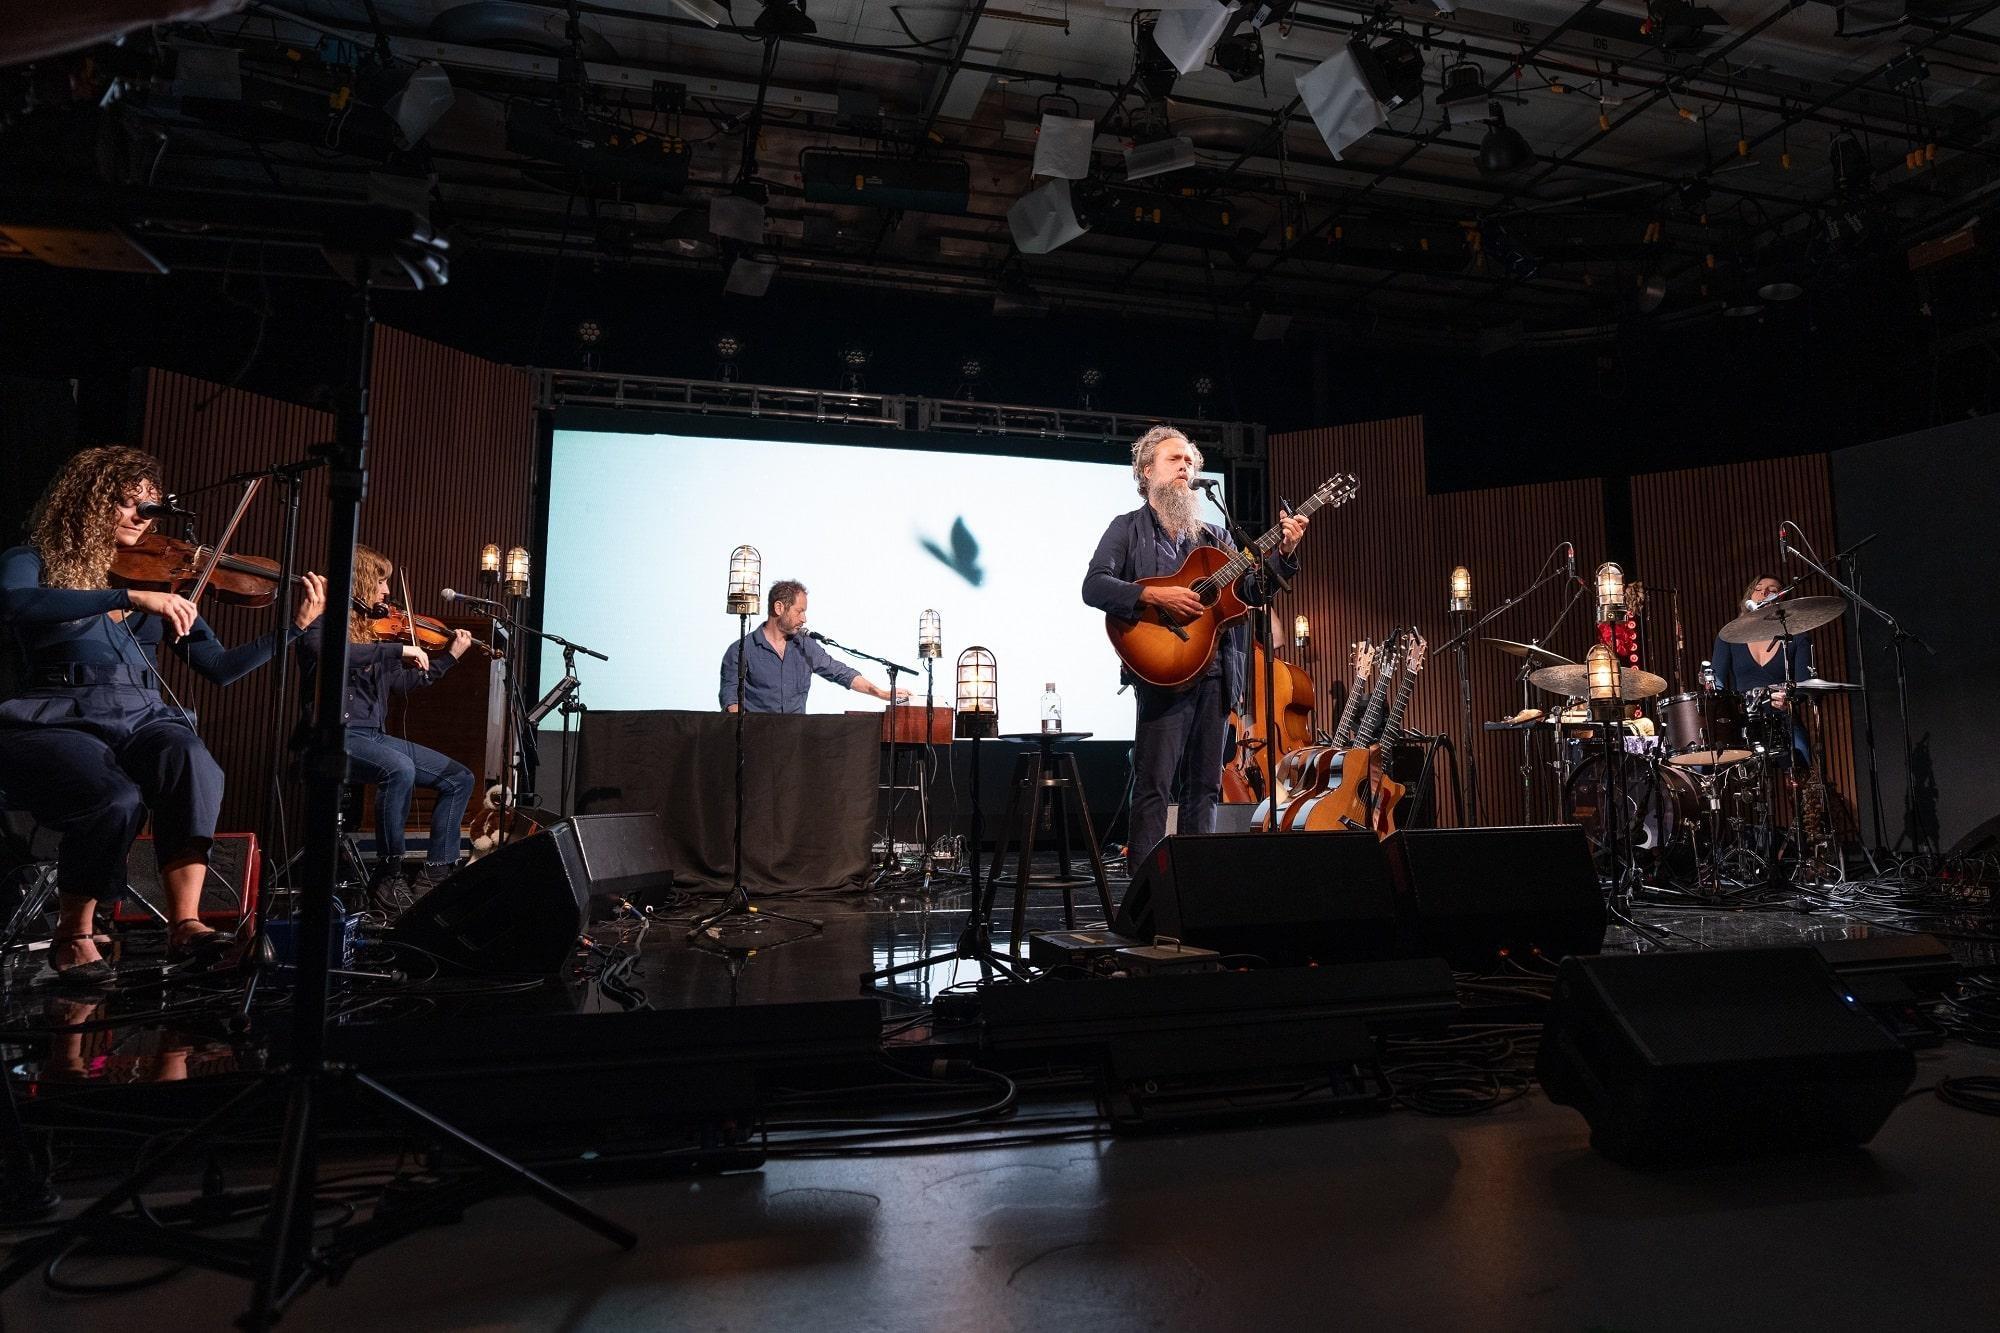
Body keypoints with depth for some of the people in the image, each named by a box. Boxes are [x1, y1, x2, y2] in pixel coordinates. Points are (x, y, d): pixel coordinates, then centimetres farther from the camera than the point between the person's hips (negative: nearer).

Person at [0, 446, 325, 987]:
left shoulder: (159, 579, 17)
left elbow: (218, 667, 11)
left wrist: (295, 627, -1)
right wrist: (129, 597, -29)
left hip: (142, 720, 3)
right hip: (57, 721, -3)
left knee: (196, 768, -33)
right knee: (116, 799, -34)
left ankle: (185, 923, -33)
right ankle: (73, 936, -8)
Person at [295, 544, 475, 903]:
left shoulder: (374, 628, 16)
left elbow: (403, 682, 23)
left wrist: (450, 655, 21)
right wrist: (399, 649, -29)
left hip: (373, 736, 8)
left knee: (459, 778, 0)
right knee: (400, 769, -35)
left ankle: (436, 871, -1)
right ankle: (388, 875, -23)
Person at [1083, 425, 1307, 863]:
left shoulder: (1213, 536, 21)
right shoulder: (1128, 528, 6)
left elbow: (1250, 591, 14)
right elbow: (1093, 586, -8)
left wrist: (1283, 552, -1)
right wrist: (1155, 596, -19)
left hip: (1217, 674, 6)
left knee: (1205, 786, 8)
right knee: (1153, 786, -8)